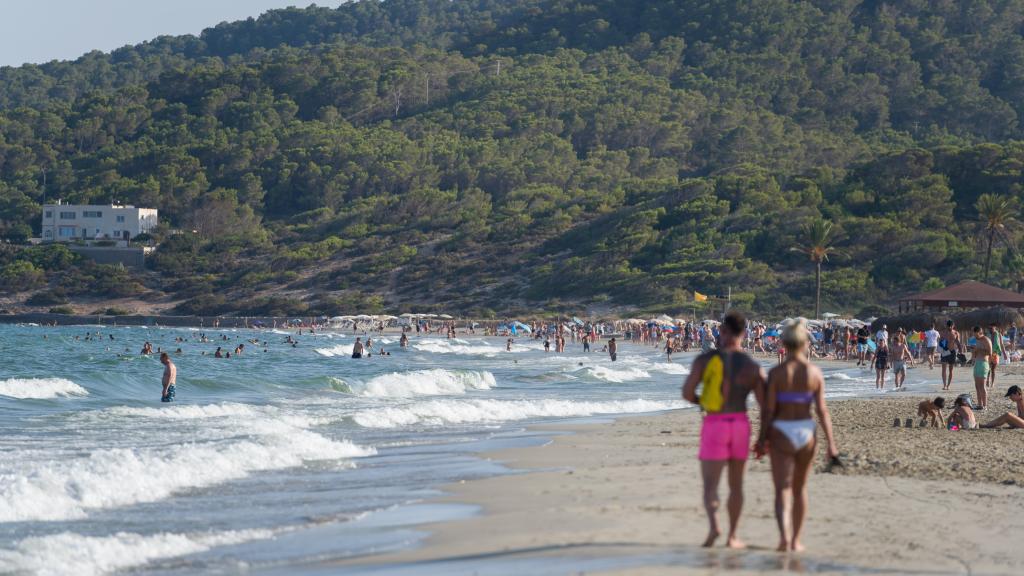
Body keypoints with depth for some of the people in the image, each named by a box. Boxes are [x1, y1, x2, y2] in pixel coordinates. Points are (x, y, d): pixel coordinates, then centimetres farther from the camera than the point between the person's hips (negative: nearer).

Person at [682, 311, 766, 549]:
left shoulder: (705, 359, -8)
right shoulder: (753, 366, -2)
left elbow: (686, 393, -10)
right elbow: (765, 405, -4)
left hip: (714, 425, -2)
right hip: (740, 424, 2)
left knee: (710, 485, -1)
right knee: (736, 484, 17)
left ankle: (714, 525, -28)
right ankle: (732, 536, 21)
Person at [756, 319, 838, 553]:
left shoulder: (776, 373, -9)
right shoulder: (815, 373, -3)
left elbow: (768, 409, -9)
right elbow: (822, 410, -5)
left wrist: (762, 438, 1)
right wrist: (831, 443, -1)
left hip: (781, 432, -2)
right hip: (806, 432, 2)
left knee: (782, 490, -2)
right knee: (800, 488, 19)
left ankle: (784, 536, -24)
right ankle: (796, 540, 25)